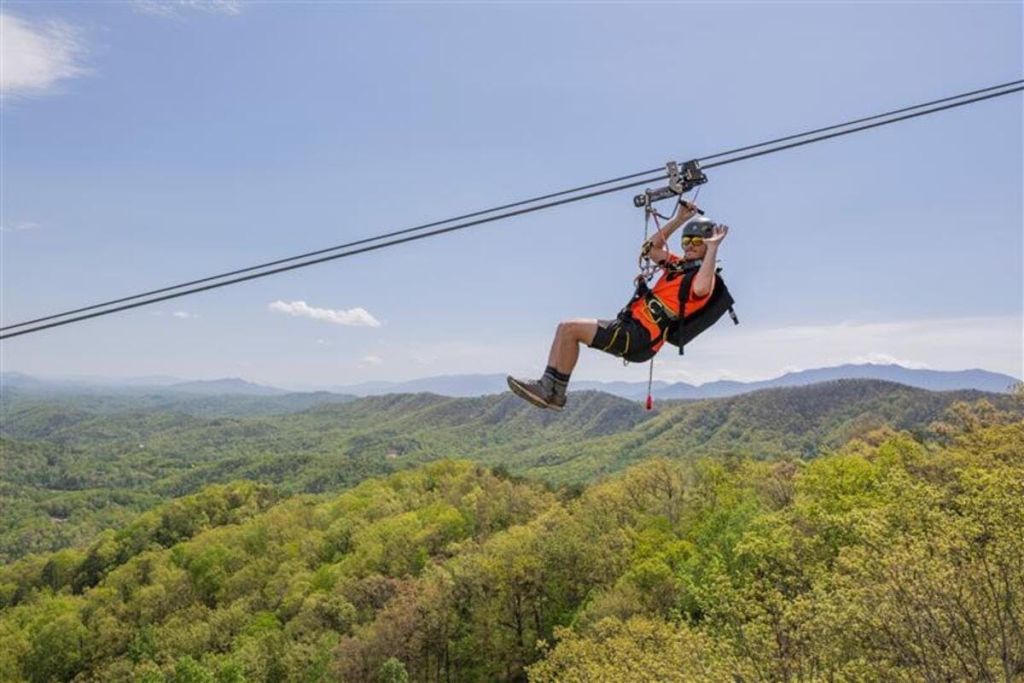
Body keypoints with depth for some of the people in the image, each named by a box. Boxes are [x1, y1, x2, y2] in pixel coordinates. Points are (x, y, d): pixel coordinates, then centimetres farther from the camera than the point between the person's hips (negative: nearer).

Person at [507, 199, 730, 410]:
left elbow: (700, 289, -33)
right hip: (630, 327, 10)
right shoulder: (679, 265, 22)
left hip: (640, 335, -10)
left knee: (570, 329, -19)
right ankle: (548, 384, -1)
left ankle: (555, 391, -10)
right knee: (564, 328, 7)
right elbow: (651, 247, 33)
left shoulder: (705, 276, -7)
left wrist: (713, 247, -24)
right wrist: (678, 219, 26)